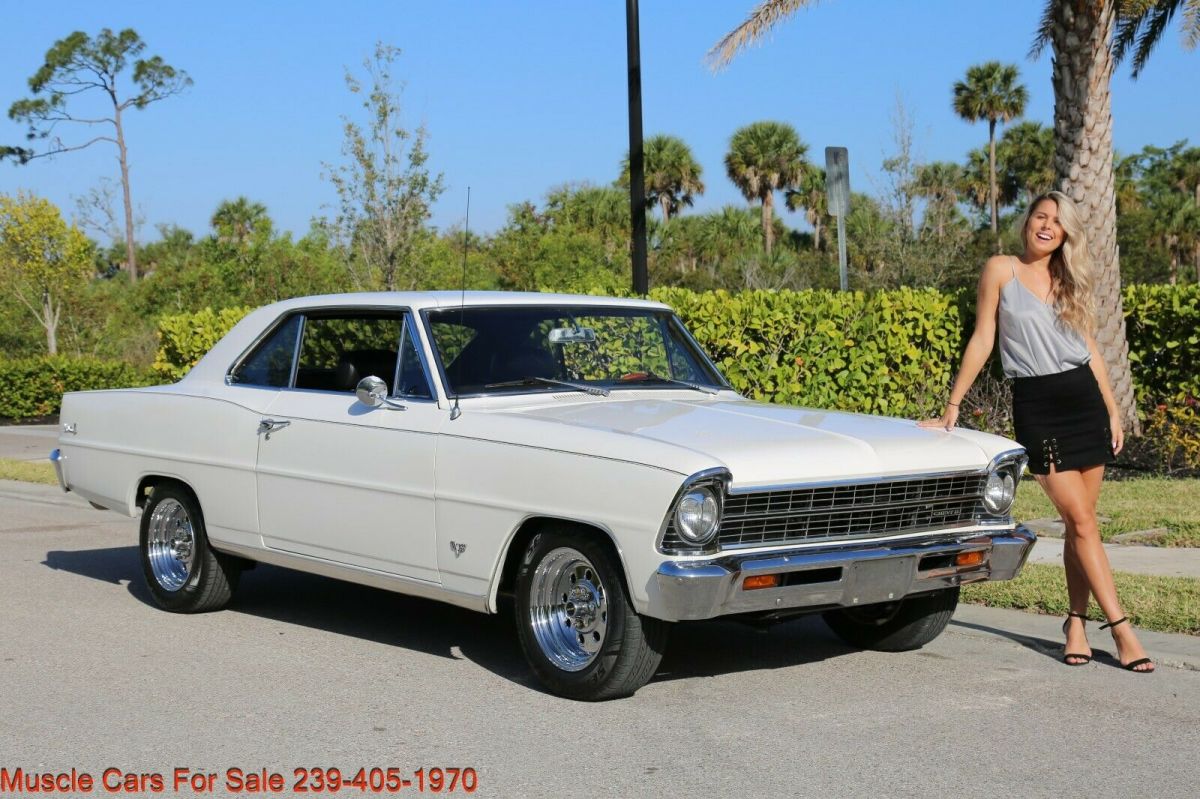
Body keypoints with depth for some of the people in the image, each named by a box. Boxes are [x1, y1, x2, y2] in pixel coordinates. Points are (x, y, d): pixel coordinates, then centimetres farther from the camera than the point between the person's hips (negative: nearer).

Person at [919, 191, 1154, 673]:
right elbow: (982, 340, 0)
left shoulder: (1069, 281, 13)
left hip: (1084, 399, 4)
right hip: (1035, 404, -4)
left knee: (1080, 522, 3)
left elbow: (1089, 348, 16)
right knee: (1081, 521, -7)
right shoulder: (1001, 270, 1)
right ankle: (1120, 627, -5)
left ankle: (1076, 622, 14)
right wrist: (952, 407, -3)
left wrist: (1112, 410, 11)